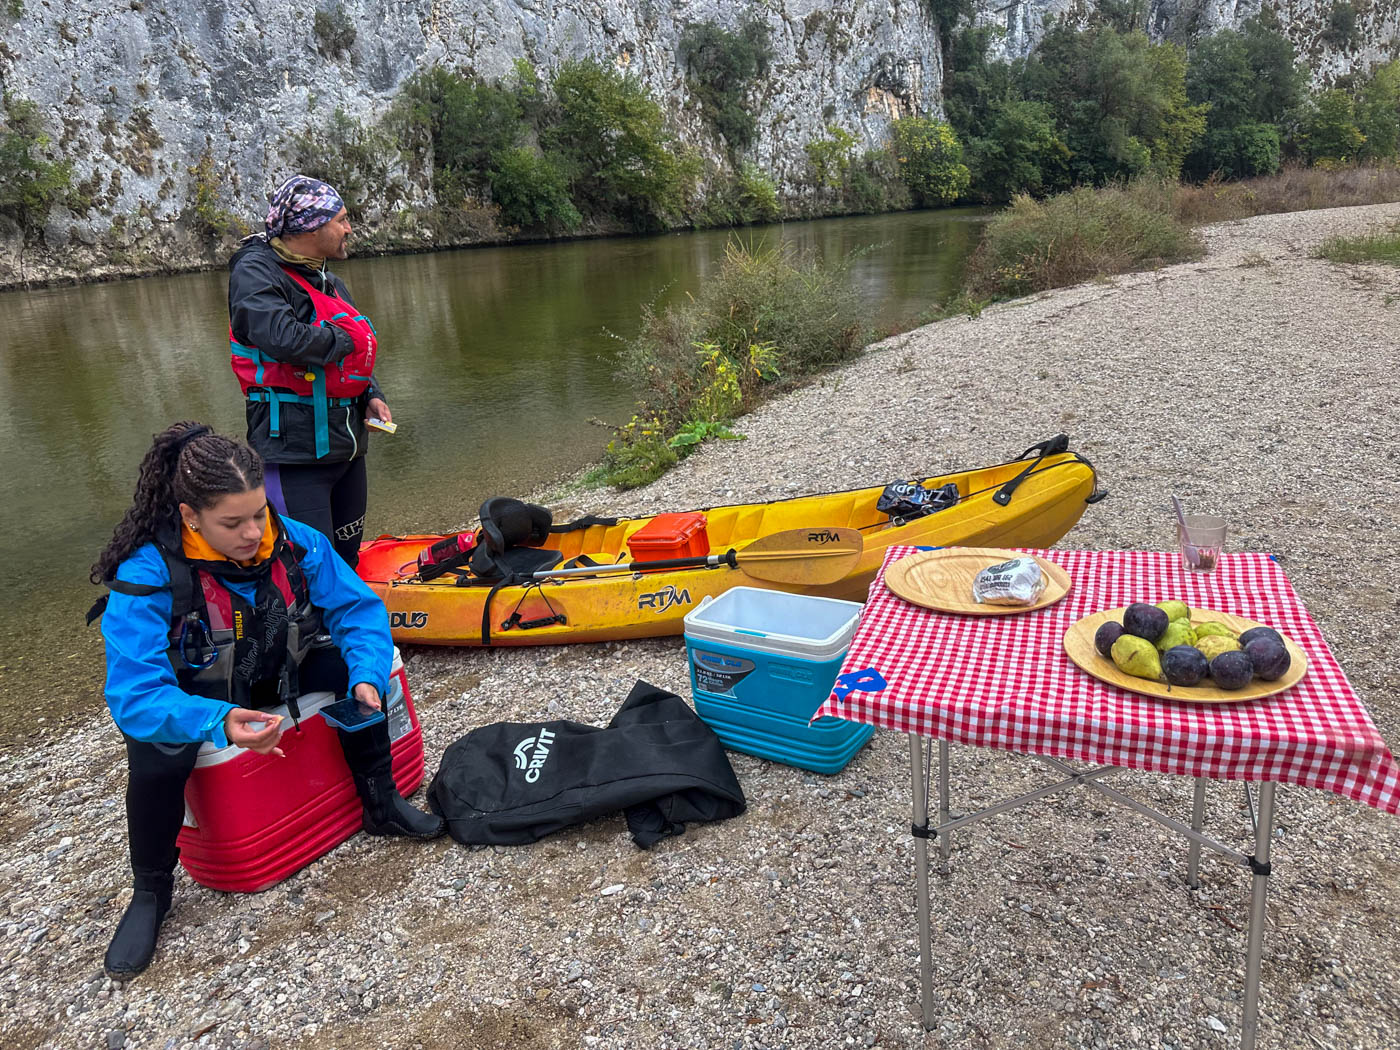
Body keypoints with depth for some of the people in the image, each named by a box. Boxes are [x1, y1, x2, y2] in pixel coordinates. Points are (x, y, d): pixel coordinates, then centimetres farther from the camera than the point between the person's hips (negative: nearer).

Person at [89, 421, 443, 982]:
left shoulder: (295, 542, -21)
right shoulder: (145, 578, -31)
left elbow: (359, 608, -14)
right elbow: (135, 695, -36)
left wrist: (366, 676, -34)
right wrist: (219, 723, -55)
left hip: (273, 675, 3)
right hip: (189, 698, -3)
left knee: (354, 668, -22)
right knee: (157, 752, -34)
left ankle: (381, 804, -2)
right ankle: (150, 893, -5)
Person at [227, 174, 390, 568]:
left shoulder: (331, 282, 17)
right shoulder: (255, 271, -10)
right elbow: (283, 339, -28)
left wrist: (371, 396, 7)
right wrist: (344, 340, -10)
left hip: (347, 446, 9)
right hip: (294, 450, -9)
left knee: (346, 558, 16)